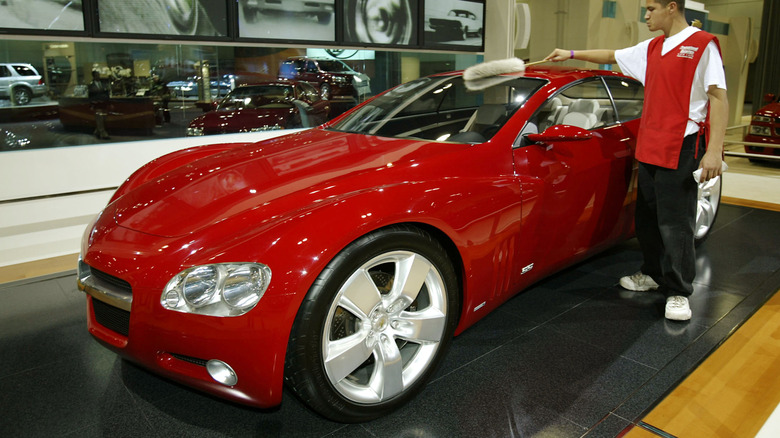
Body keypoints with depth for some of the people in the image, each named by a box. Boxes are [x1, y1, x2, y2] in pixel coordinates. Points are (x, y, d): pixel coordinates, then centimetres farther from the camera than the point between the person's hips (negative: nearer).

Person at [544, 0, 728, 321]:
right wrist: (571, 54, 27)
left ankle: (678, 292, 7)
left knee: (675, 224, -4)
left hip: (681, 150, -8)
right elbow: (613, 57, 28)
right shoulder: (652, 48, 15)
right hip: (649, 149, 8)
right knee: (647, 219, 15)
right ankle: (653, 274, 31)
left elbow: (718, 97, -12)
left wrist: (714, 150, -19)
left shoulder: (702, 45, -7)